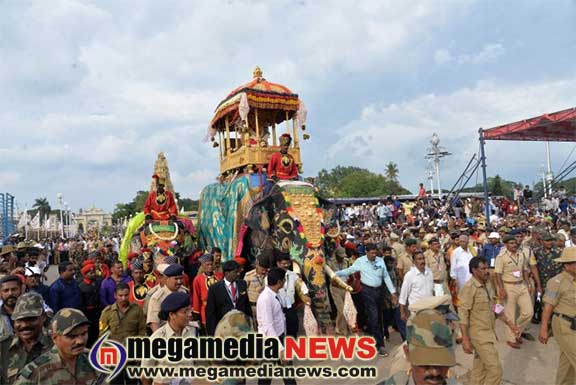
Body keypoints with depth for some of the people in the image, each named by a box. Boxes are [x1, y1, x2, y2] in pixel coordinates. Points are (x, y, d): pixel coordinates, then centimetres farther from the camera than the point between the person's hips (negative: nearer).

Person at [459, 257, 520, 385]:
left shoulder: (488, 284, 6)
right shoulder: (468, 288, -20)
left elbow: (495, 307, 17)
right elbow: (463, 315, -21)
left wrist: (510, 324, 12)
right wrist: (465, 340, -23)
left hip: (489, 332, 8)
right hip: (479, 334, -8)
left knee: (480, 369, 16)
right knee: (495, 369, -6)